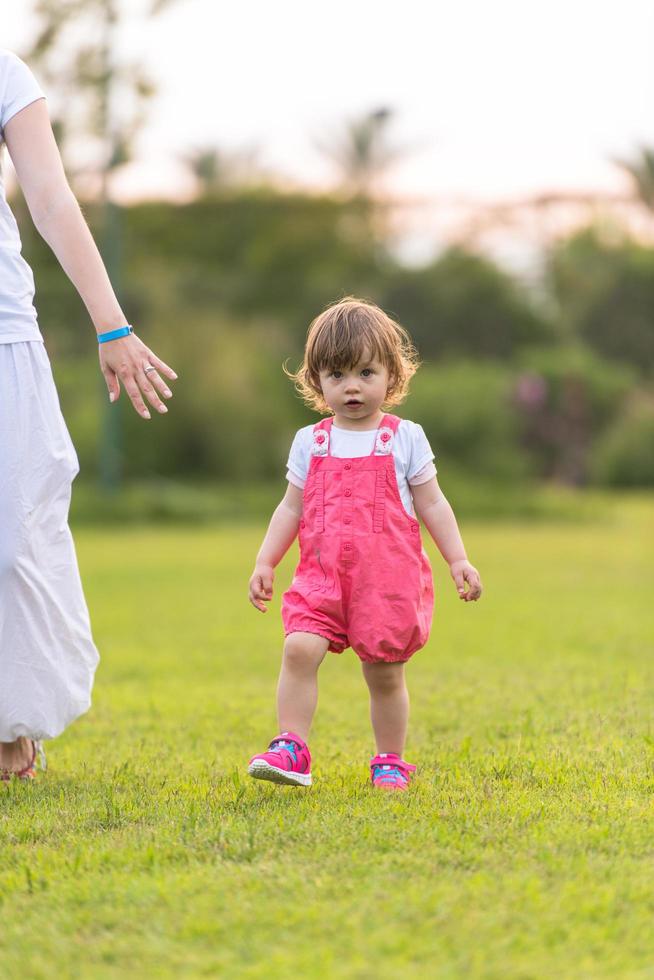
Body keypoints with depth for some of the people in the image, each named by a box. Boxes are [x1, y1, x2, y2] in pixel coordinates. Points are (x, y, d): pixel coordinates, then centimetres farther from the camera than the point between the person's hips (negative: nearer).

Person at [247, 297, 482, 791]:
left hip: (389, 577, -1)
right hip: (324, 574, 1)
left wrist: (459, 560, 2)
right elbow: (292, 508, 14)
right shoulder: (310, 443, 9)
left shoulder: (404, 439, 3)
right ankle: (291, 749, -16)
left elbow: (431, 503, 7)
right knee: (300, 649, -19)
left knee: (385, 673, 3)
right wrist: (265, 562, 7)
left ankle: (390, 761, 20)